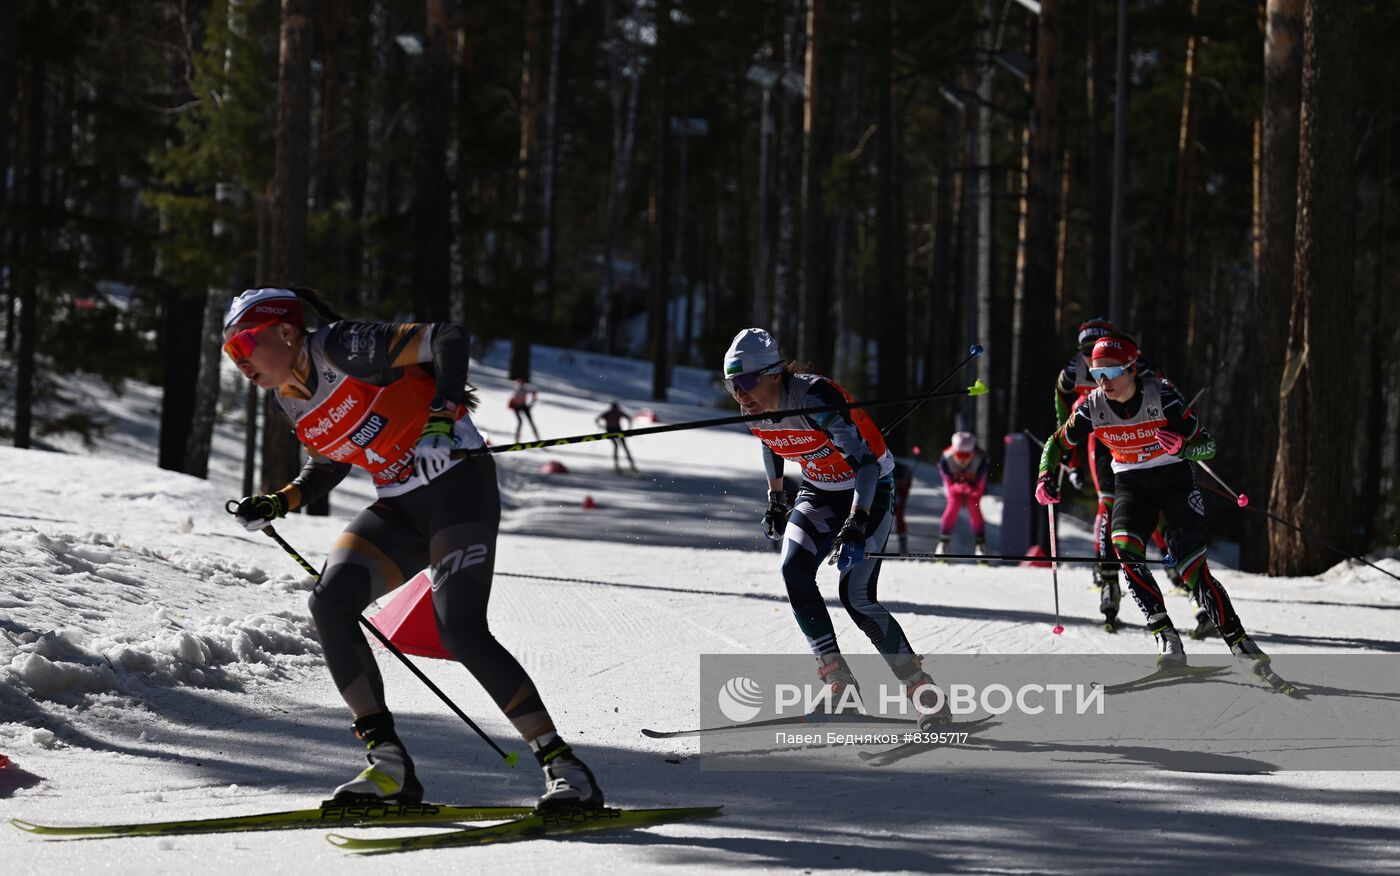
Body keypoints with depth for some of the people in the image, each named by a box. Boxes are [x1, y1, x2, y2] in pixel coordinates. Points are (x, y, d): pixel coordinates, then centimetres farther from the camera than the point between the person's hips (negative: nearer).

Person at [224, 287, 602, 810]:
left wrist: (442, 411, -30)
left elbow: (448, 338, -17)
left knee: (460, 630, -21)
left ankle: (562, 766, -13)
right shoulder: (289, 398, 10)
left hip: (457, 482, -8)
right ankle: (388, 765, -13)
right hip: (400, 509, 8)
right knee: (330, 601, -15)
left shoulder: (341, 349, -14)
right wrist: (278, 503, 9)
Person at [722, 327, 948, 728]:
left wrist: (857, 527, -41)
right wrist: (776, 499, 21)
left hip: (870, 488, -7)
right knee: (794, 570, -18)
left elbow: (867, 462, -33)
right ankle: (841, 687, -14)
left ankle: (925, 693, -2)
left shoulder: (816, 399, -32)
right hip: (820, 490, 7)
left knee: (856, 596, -16)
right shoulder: (755, 410, -10)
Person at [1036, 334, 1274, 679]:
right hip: (1131, 485, 3)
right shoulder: (1093, 407, -11)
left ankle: (1239, 642, -5)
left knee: (1194, 570, -15)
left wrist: (1181, 446, -37)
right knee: (1126, 551, -26)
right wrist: (1046, 478, -12)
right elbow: (1058, 443, 5)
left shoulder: (1161, 396, -21)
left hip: (1175, 479, -3)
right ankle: (1168, 640, -24)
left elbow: (1208, 445, -16)